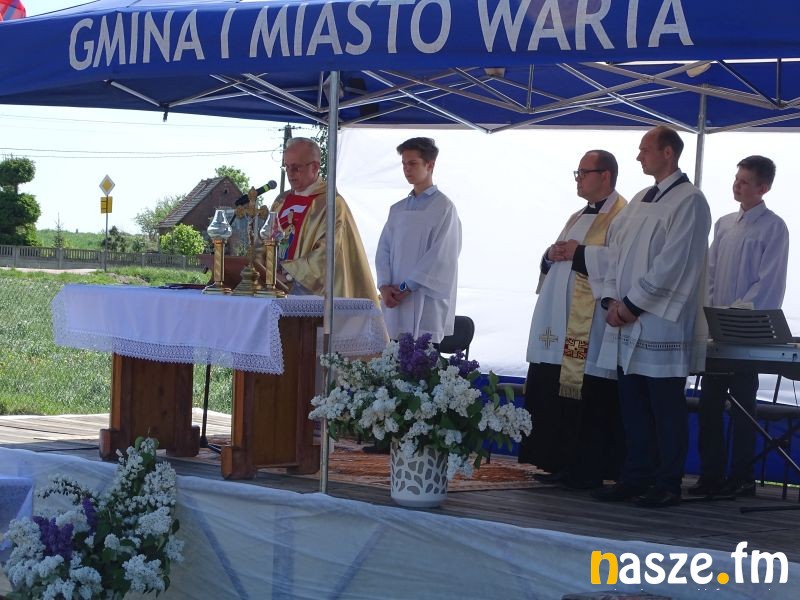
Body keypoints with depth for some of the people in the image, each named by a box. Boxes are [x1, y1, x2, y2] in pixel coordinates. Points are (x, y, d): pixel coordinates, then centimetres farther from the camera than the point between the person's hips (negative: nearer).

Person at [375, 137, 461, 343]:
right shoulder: (397, 210, 17)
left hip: (426, 303, -5)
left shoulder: (444, 208, -2)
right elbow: (383, 250, 12)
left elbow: (440, 256, -9)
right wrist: (385, 286, -5)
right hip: (395, 302, 5)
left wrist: (406, 287, -11)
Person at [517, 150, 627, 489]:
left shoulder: (621, 217, -6)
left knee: (586, 398, -8)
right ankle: (561, 464, 15)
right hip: (559, 326, 9)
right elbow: (554, 261, 27)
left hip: (590, 326, -9)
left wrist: (579, 253, -16)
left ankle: (587, 471, -2)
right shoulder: (578, 218, 23)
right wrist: (552, 254, 4)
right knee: (552, 394, 8)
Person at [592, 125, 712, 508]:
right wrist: (612, 299, 0)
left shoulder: (689, 201, -7)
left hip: (662, 321, -8)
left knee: (665, 408, -2)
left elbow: (671, 264, -15)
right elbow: (617, 251, 15)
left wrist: (632, 304, -14)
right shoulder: (640, 200, 18)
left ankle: (667, 485, 3)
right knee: (633, 405, 10)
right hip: (627, 321, 8)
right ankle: (635, 478, 16)